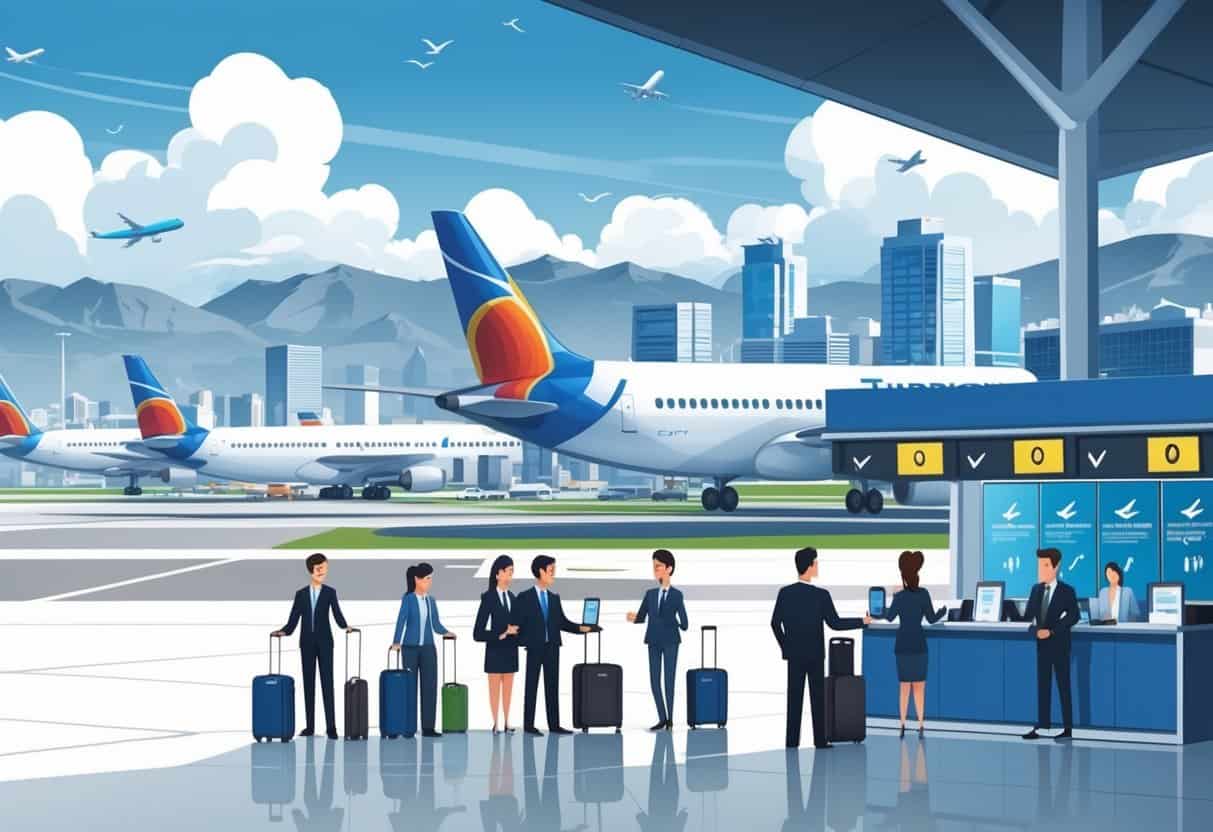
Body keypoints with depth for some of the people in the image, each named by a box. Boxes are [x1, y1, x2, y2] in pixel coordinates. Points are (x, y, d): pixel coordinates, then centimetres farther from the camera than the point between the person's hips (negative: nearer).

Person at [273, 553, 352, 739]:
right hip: (307, 642, 2)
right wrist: (284, 631, -10)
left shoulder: (330, 592, 5)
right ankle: (310, 726, 9)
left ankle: (331, 727, -10)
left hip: (324, 642, -2)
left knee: (327, 682, -7)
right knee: (308, 683, 4)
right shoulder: (301, 594, 9)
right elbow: (293, 620, 5)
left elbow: (337, 614, 0)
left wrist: (345, 626, -15)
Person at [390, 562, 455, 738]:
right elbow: (401, 620, -12)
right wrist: (396, 642, -24)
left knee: (430, 686, 0)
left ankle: (428, 727, 2)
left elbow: (436, 624, 10)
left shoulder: (431, 601, 8)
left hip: (428, 648, 4)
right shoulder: (408, 599, -4)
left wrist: (445, 632, -9)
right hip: (410, 648, -4)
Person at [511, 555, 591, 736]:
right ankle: (528, 724, 5)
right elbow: (517, 624, -5)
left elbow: (562, 622, 10)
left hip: (552, 648, 5)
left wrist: (581, 628, -2)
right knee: (532, 685, 1)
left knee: (552, 686, 5)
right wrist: (523, 641, -15)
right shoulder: (525, 598, -2)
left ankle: (554, 724, 7)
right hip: (534, 647, -5)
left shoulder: (554, 598, 12)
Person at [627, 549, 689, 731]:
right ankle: (662, 719, 10)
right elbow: (641, 617, 9)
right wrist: (633, 618, -9)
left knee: (669, 679, -3)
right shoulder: (650, 594, 10)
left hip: (670, 641, -4)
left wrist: (681, 625, -18)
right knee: (654, 680, 2)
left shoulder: (676, 595, 0)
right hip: (653, 641, 4)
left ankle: (670, 718, 7)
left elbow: (683, 622, 0)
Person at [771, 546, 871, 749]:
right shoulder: (821, 595, -14)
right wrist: (863, 621, 0)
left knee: (794, 696, 5)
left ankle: (792, 740, 2)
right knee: (817, 696, 4)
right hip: (815, 654, -3)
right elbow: (835, 623, -11)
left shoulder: (785, 593, -4)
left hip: (794, 653, 3)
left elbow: (775, 623, 0)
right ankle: (820, 739, 3)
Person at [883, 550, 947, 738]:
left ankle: (903, 725, 5)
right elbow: (931, 618, -3)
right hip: (918, 644, -1)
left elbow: (889, 617, 5)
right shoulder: (924, 594, -10)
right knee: (919, 686, 3)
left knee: (904, 686, 10)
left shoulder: (899, 597, -9)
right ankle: (921, 725, -5)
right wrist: (943, 610, 17)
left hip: (902, 645, 1)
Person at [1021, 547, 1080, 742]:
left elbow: (1073, 616, -12)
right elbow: (1028, 615, 10)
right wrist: (1035, 630, -11)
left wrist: (1051, 631, -18)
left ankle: (1067, 729, 0)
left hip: (1059, 644, -5)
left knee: (1063, 685, -2)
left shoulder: (1067, 591, -4)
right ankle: (1042, 727, 7)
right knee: (1042, 685, 5)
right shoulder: (1036, 590, 11)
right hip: (1041, 644, 5)